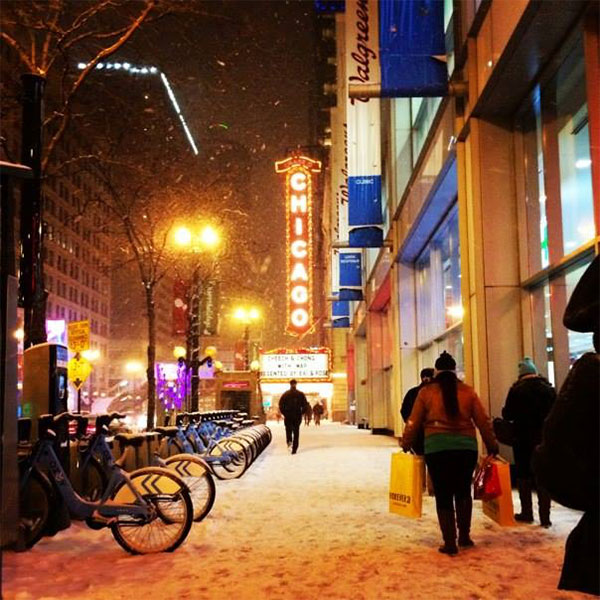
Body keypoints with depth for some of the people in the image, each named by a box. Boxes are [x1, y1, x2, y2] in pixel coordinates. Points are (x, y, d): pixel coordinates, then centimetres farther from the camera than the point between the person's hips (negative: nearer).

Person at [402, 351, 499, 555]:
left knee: (443, 495, 6)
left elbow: (413, 422, 5)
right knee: (463, 491, 21)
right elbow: (483, 421, 7)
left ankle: (450, 542, 5)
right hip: (466, 447, 2)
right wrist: (492, 445, 18)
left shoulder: (426, 392, 2)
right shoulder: (467, 391, 6)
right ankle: (464, 535, 20)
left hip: (437, 448, -2)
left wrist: (406, 444, 18)